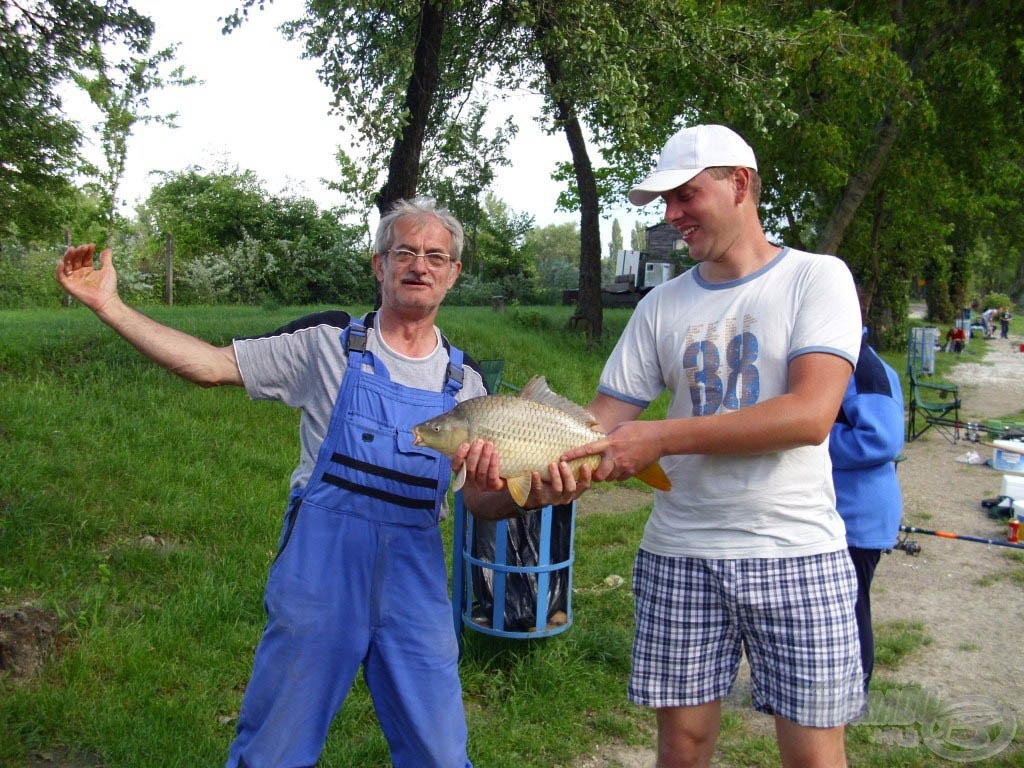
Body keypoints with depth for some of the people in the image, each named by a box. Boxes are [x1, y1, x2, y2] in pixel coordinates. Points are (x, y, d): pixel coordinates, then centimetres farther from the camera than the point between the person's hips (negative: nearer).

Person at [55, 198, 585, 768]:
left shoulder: (465, 379, 7)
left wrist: (531, 496, -16)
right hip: (318, 568, -2)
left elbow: (481, 502, 6)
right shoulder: (328, 341, 0)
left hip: (414, 578, 2)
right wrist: (110, 306, -7)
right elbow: (212, 366, -2)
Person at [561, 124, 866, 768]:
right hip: (679, 552, 3)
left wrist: (661, 437, -21)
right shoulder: (663, 305, 8)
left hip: (796, 551, -3)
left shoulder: (817, 277, -3)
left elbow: (811, 415, -18)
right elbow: (603, 423, 4)